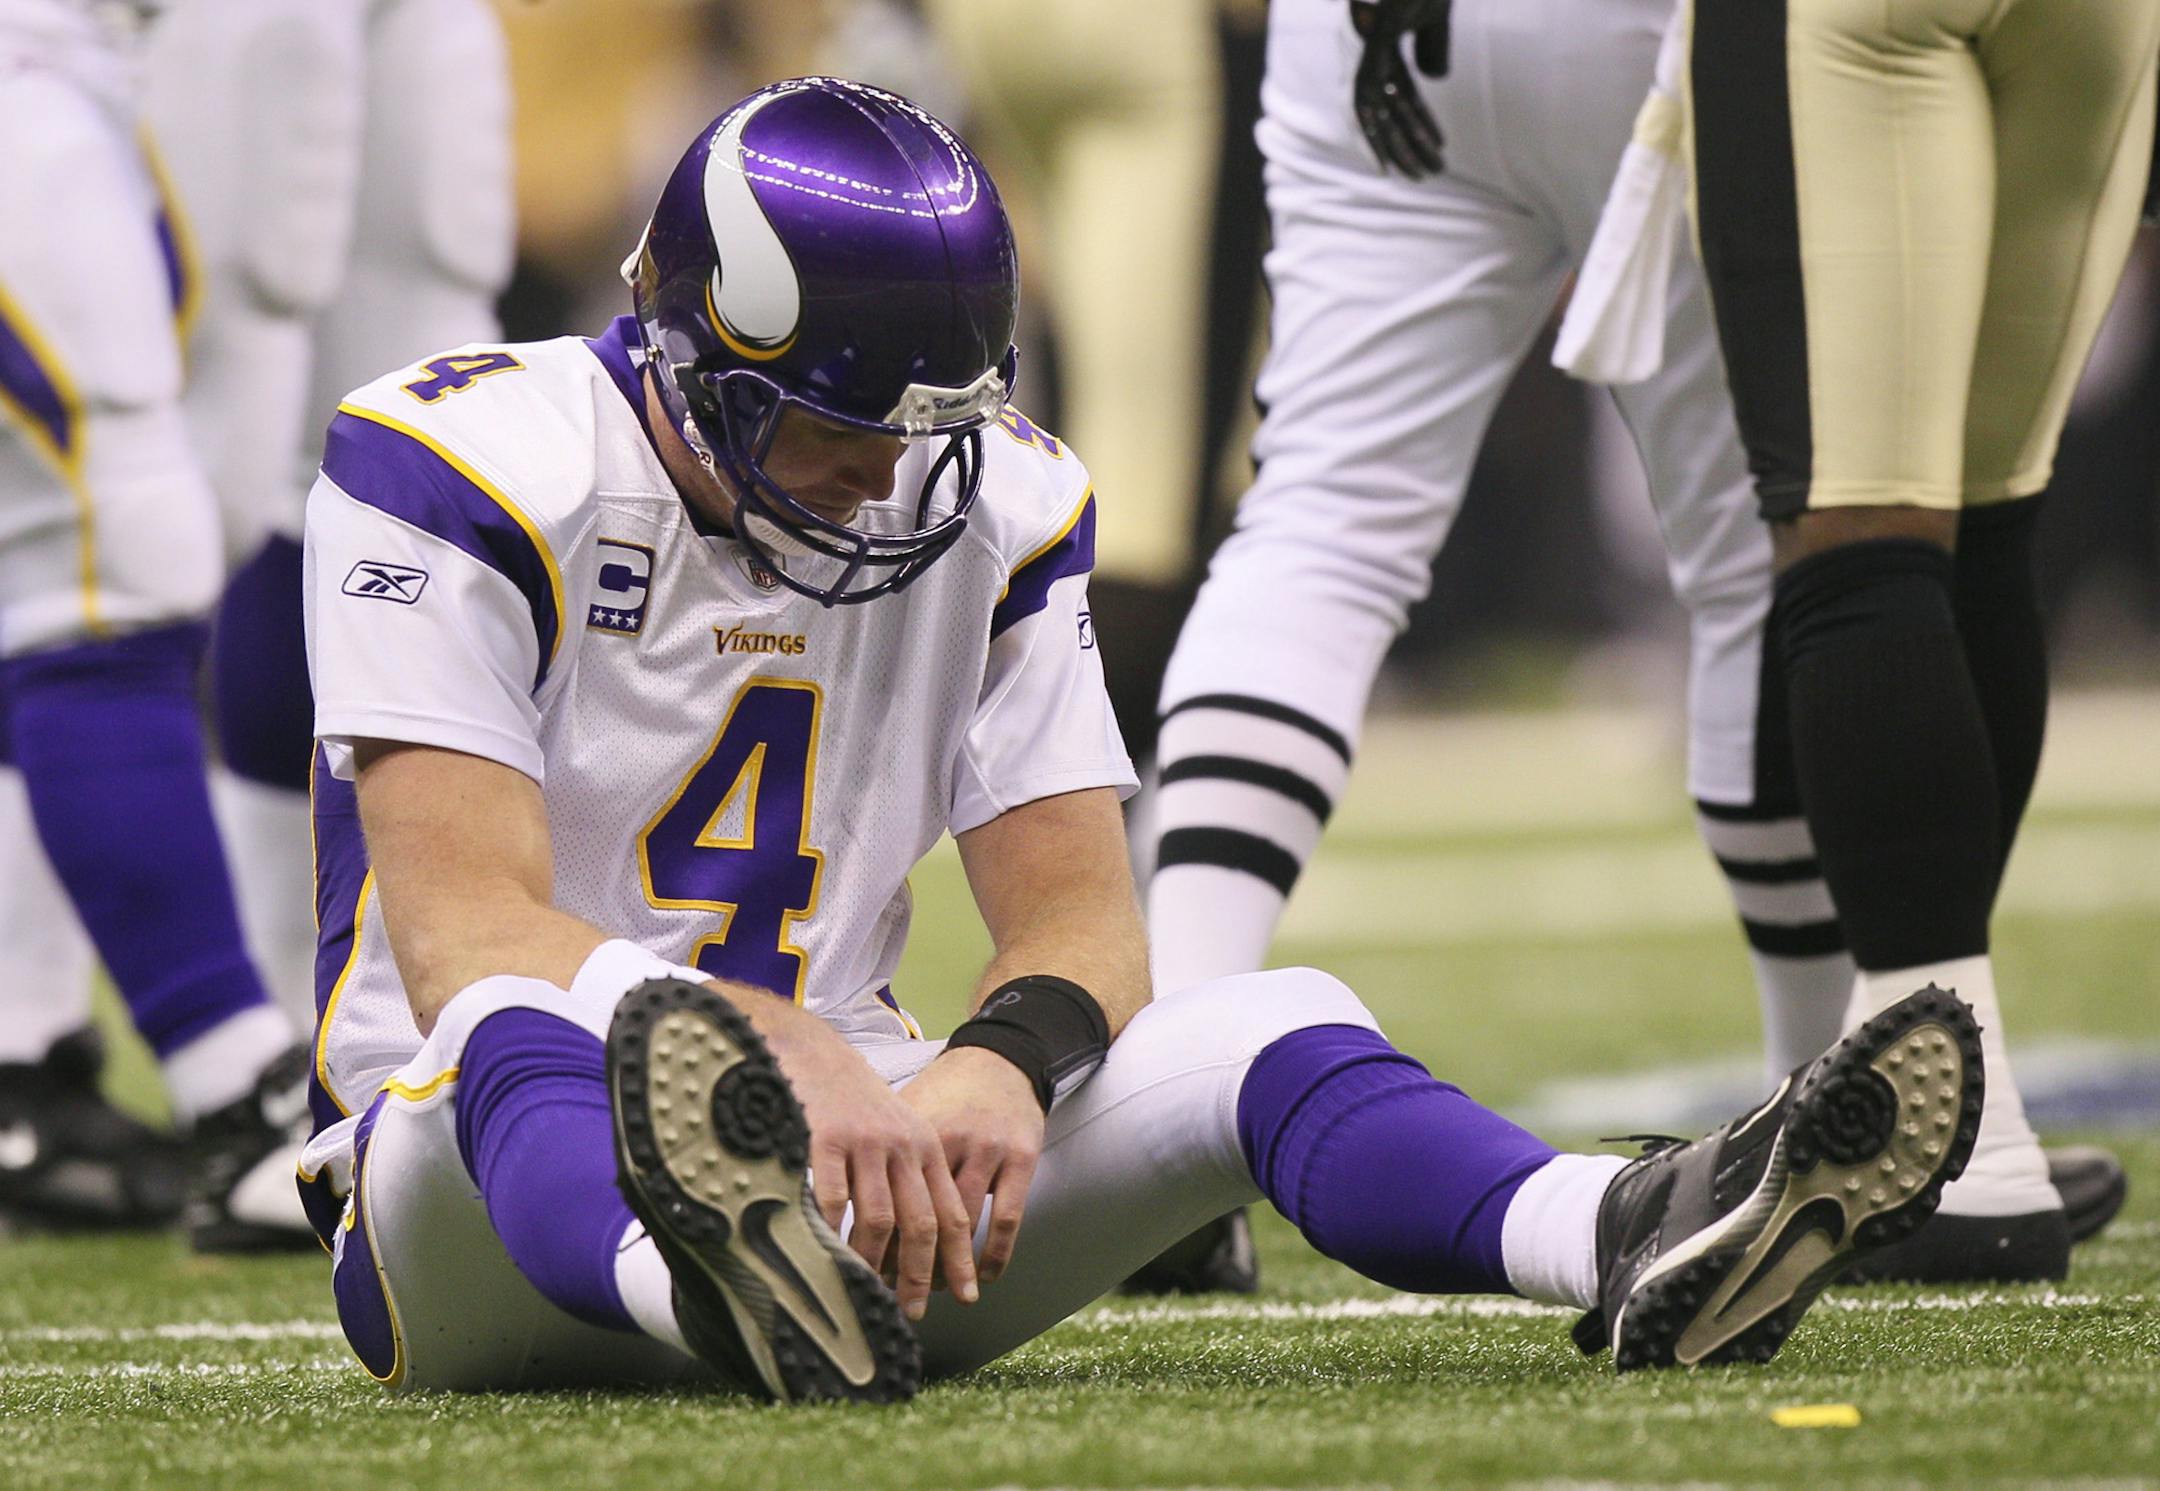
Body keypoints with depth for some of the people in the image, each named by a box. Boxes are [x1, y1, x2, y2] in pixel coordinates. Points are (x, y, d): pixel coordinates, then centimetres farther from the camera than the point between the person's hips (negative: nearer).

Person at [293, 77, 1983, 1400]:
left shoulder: (987, 509, 6)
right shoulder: (467, 471, -10)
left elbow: (1076, 908, 2)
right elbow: (465, 932, -20)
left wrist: (994, 1068, -23)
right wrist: (800, 1062, -36)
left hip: (838, 1140, 5)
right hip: (485, 1190, -5)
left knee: (1270, 1022, -17)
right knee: (520, 1031, -40)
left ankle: (1638, 1244, -48)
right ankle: (741, 1297, -76)